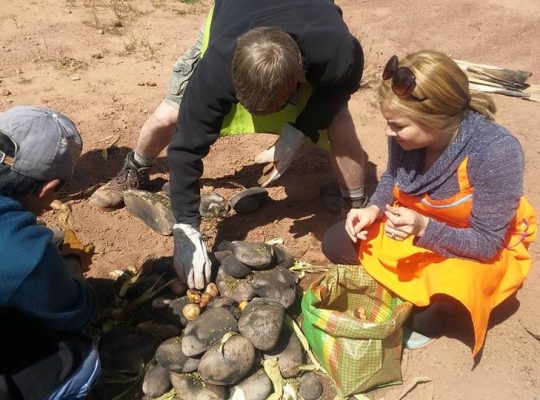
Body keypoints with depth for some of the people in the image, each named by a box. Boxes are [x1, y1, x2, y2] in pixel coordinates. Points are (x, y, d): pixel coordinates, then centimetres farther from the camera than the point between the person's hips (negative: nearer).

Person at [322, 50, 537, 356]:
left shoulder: (496, 152, -34)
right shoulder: (406, 134, -20)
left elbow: (487, 243, -26)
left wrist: (424, 229, -41)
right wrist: (374, 209, -16)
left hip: (480, 248, -5)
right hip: (414, 226, 5)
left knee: (452, 289, -37)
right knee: (336, 243, -5)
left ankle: (430, 308, 0)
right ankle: (421, 284, 3)